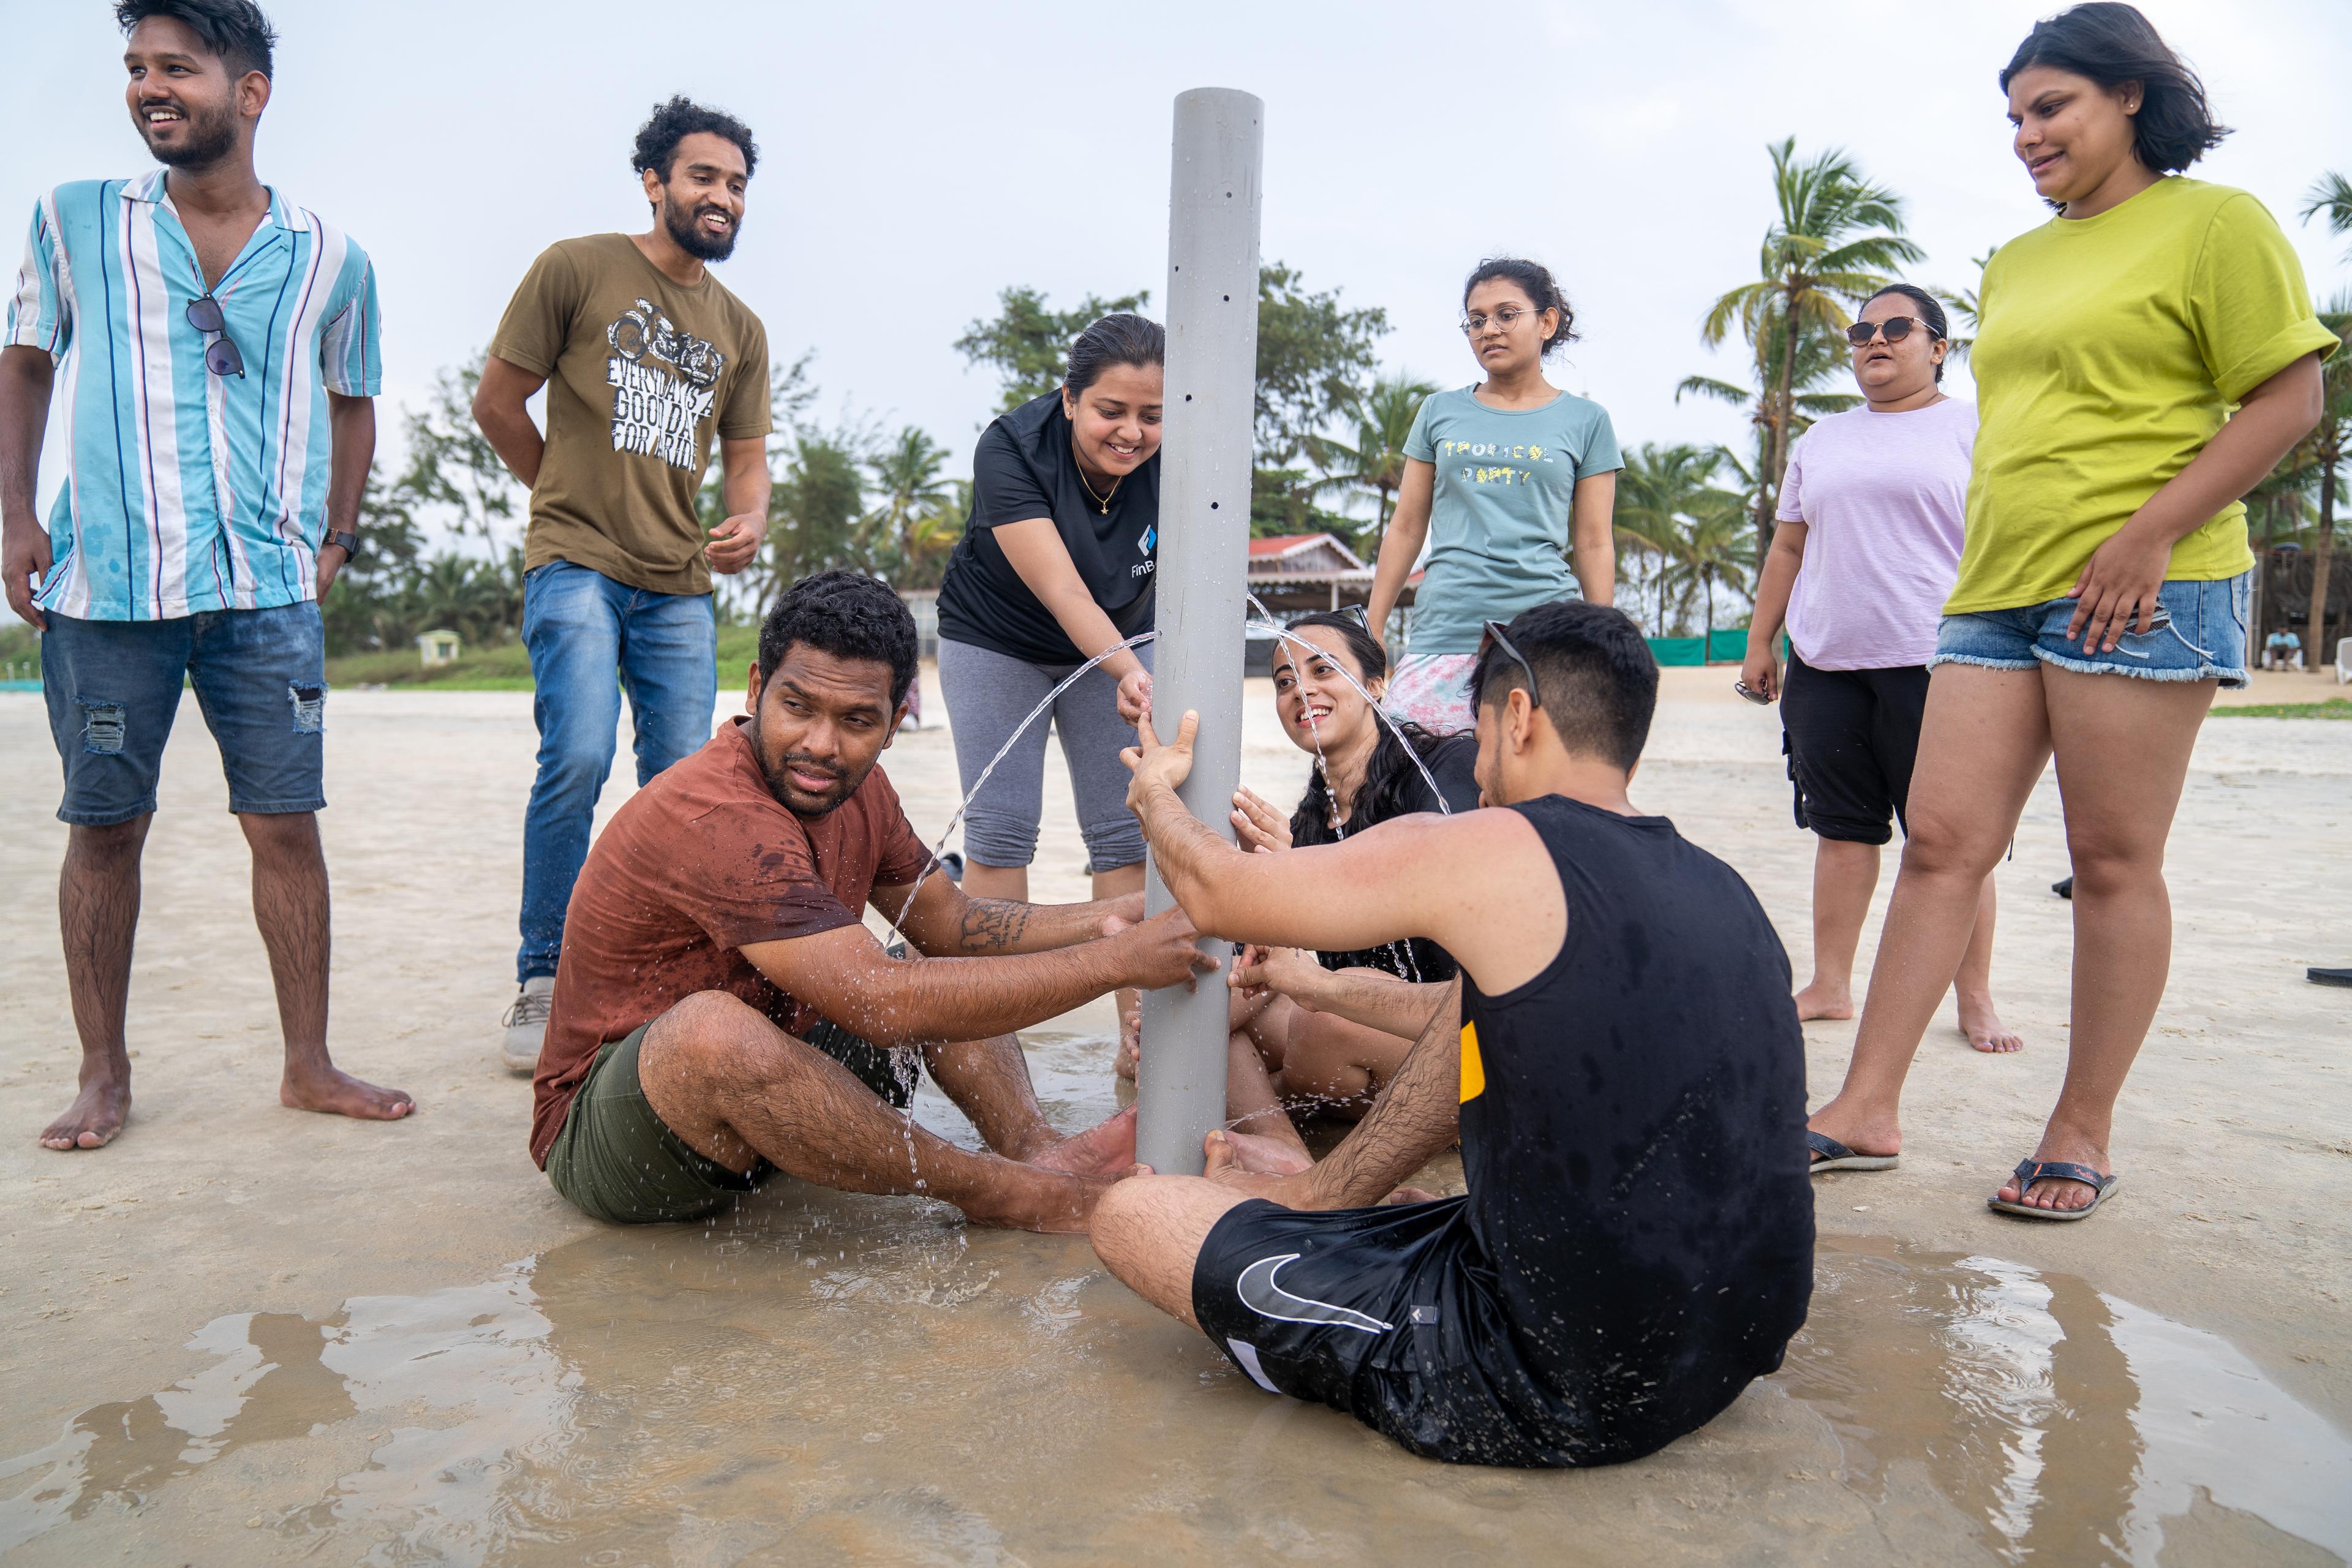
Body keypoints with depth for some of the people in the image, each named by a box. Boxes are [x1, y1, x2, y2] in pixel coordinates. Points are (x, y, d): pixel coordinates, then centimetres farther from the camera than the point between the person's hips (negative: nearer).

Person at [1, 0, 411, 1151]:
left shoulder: (329, 260, 7)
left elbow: (353, 401, 19)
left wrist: (336, 536, 10)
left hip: (268, 589, 0)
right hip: (104, 582, 0)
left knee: (287, 822, 0)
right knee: (104, 828, 5)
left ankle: (309, 1065, 11)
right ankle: (103, 1073, 18)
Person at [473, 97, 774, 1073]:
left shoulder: (740, 328, 16)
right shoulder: (577, 269, 2)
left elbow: (746, 456, 18)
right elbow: (496, 401, 6)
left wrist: (749, 523, -4)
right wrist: (574, 496, 13)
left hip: (680, 587, 5)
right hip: (576, 564, -4)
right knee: (579, 757, -18)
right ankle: (542, 983, -4)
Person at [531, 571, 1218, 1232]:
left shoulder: (852, 786, -1)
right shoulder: (718, 819, -30)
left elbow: (951, 923, 9)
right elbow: (885, 1006, -35)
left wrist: (1104, 920, -8)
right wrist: (1117, 962, -31)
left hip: (754, 1090, 9)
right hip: (602, 1133, -8)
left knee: (955, 976, 8)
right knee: (713, 1029, -39)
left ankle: (1033, 1146, -18)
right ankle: (1002, 1190, -23)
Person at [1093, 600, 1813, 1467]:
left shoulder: (1490, 853, -15)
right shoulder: (1719, 885, 7)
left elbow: (1218, 894, -2)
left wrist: (1155, 791, 20)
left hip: (1558, 1397, -8)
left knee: (1131, 1215, 0)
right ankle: (1318, 1196, 32)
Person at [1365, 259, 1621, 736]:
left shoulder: (1585, 421, 11)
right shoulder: (1439, 413, 15)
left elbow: (1594, 544, 9)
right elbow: (1405, 530, 16)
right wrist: (1370, 633, 12)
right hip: (1442, 634, 2)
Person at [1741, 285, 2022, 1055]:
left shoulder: (1974, 427, 6)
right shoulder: (1822, 439, 20)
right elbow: (1787, 548, 21)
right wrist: (1761, 642, 16)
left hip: (1934, 661, -4)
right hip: (1826, 666, 4)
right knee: (1842, 829, 6)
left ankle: (1976, 1000, 7)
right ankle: (1830, 986, 13)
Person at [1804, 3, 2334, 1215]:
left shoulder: (2213, 222, 2)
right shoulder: (2016, 263, 22)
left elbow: (2287, 400, -5)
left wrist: (2147, 534, -15)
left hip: (2136, 591, -6)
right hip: (1997, 592, 6)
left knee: (2113, 860, -1)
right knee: (1942, 840, -1)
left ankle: (2083, 1135, 9)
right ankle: (1867, 1108, 1)